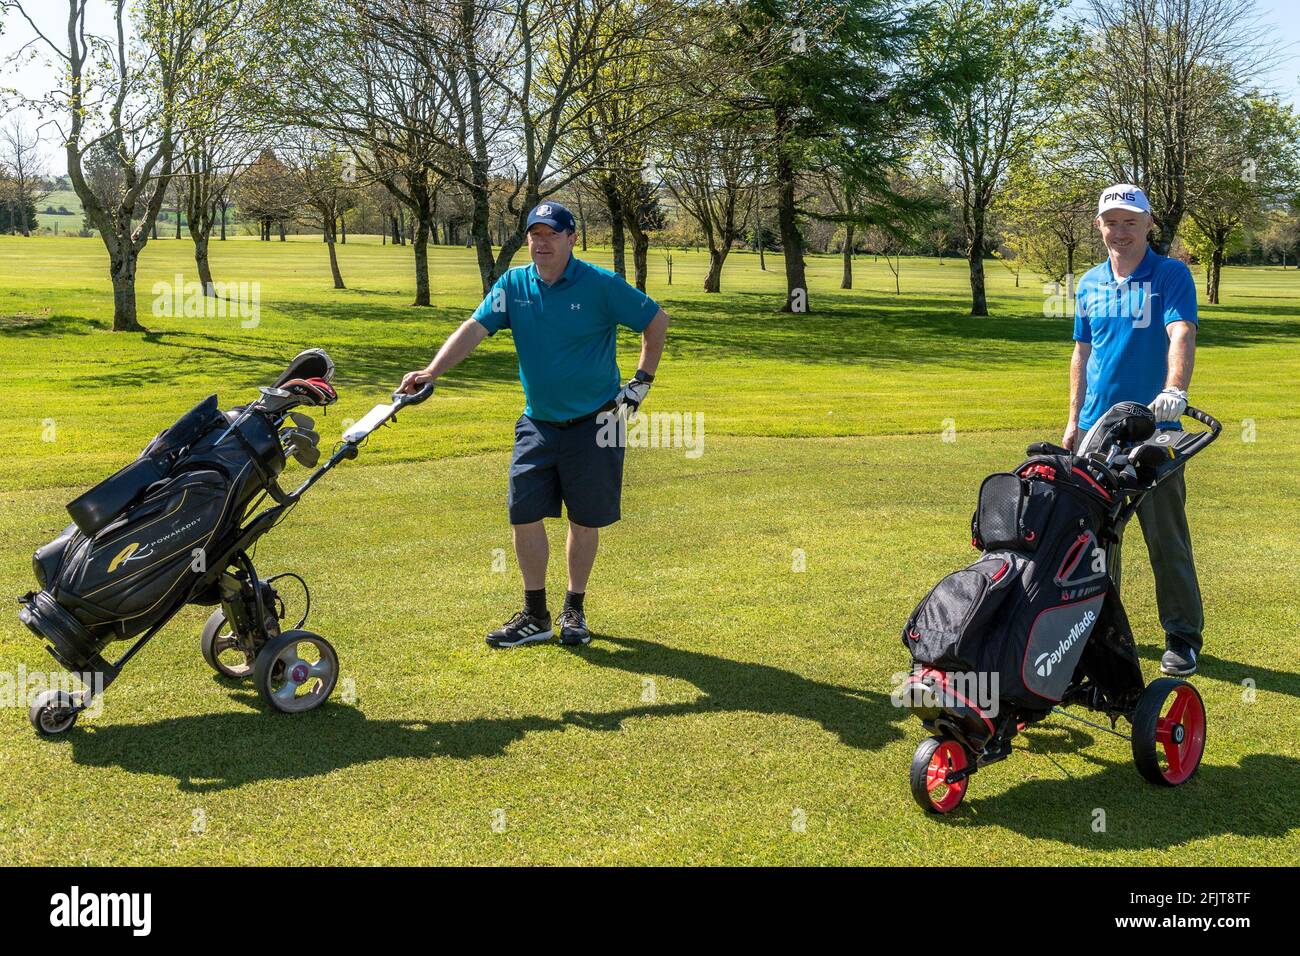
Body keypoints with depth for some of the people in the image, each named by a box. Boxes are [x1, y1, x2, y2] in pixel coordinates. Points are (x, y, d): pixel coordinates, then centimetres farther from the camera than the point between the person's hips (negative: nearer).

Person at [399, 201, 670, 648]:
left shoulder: (601, 285, -10)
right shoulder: (513, 285, 0)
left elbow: (657, 321, -2)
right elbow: (473, 329, -10)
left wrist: (642, 380, -2)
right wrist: (432, 371, -24)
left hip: (594, 425, -3)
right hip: (537, 424, 4)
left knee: (584, 520, 6)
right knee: (524, 516, 2)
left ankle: (574, 611, 24)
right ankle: (535, 615, 16)